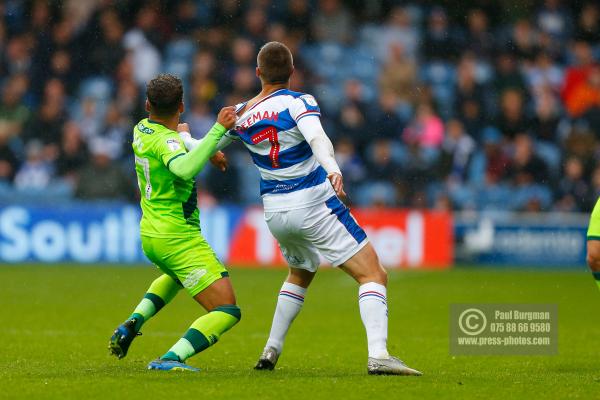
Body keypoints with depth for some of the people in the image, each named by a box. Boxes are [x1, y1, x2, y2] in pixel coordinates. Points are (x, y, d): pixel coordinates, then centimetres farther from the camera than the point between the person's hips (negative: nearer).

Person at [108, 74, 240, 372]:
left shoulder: (141, 130, 5)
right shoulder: (165, 140, -20)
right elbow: (184, 168, -44)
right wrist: (218, 130, -43)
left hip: (151, 234, 9)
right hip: (179, 240, -9)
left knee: (175, 276, 43)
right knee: (228, 311, -11)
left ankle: (133, 322, 21)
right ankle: (171, 358, -27)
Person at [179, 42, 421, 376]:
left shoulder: (241, 114, 5)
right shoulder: (298, 103, -10)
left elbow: (202, 150, 17)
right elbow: (317, 138, -30)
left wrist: (183, 136, 38)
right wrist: (333, 169, -46)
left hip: (276, 212, 6)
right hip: (315, 204, -6)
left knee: (300, 275, 33)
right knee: (374, 275, -5)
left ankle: (271, 351, 26)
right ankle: (378, 355, -24)